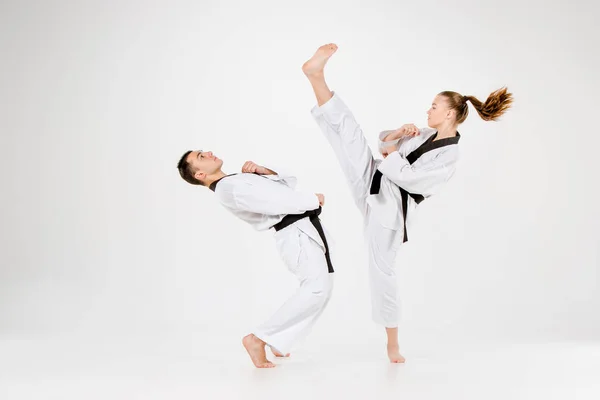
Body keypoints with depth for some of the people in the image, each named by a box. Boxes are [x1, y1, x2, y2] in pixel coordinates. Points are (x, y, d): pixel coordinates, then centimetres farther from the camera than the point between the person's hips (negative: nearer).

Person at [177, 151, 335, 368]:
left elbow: (288, 181, 18)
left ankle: (277, 342, 24)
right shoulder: (228, 189, -12)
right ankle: (258, 338, -14)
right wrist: (312, 199, -12)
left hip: (305, 229, 10)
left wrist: (261, 170, 2)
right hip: (297, 234, -10)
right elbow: (273, 201, -22)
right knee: (317, 287, -23)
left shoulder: (239, 180, 20)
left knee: (321, 287, 15)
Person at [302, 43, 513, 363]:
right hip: (372, 183, 7)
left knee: (382, 269, 0)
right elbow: (386, 141, 18)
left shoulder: (449, 158, -13)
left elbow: (409, 179, -20)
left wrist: (390, 152, -9)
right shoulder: (424, 134, 10)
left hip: (388, 206, -6)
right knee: (349, 128, -10)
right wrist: (399, 132, -2)